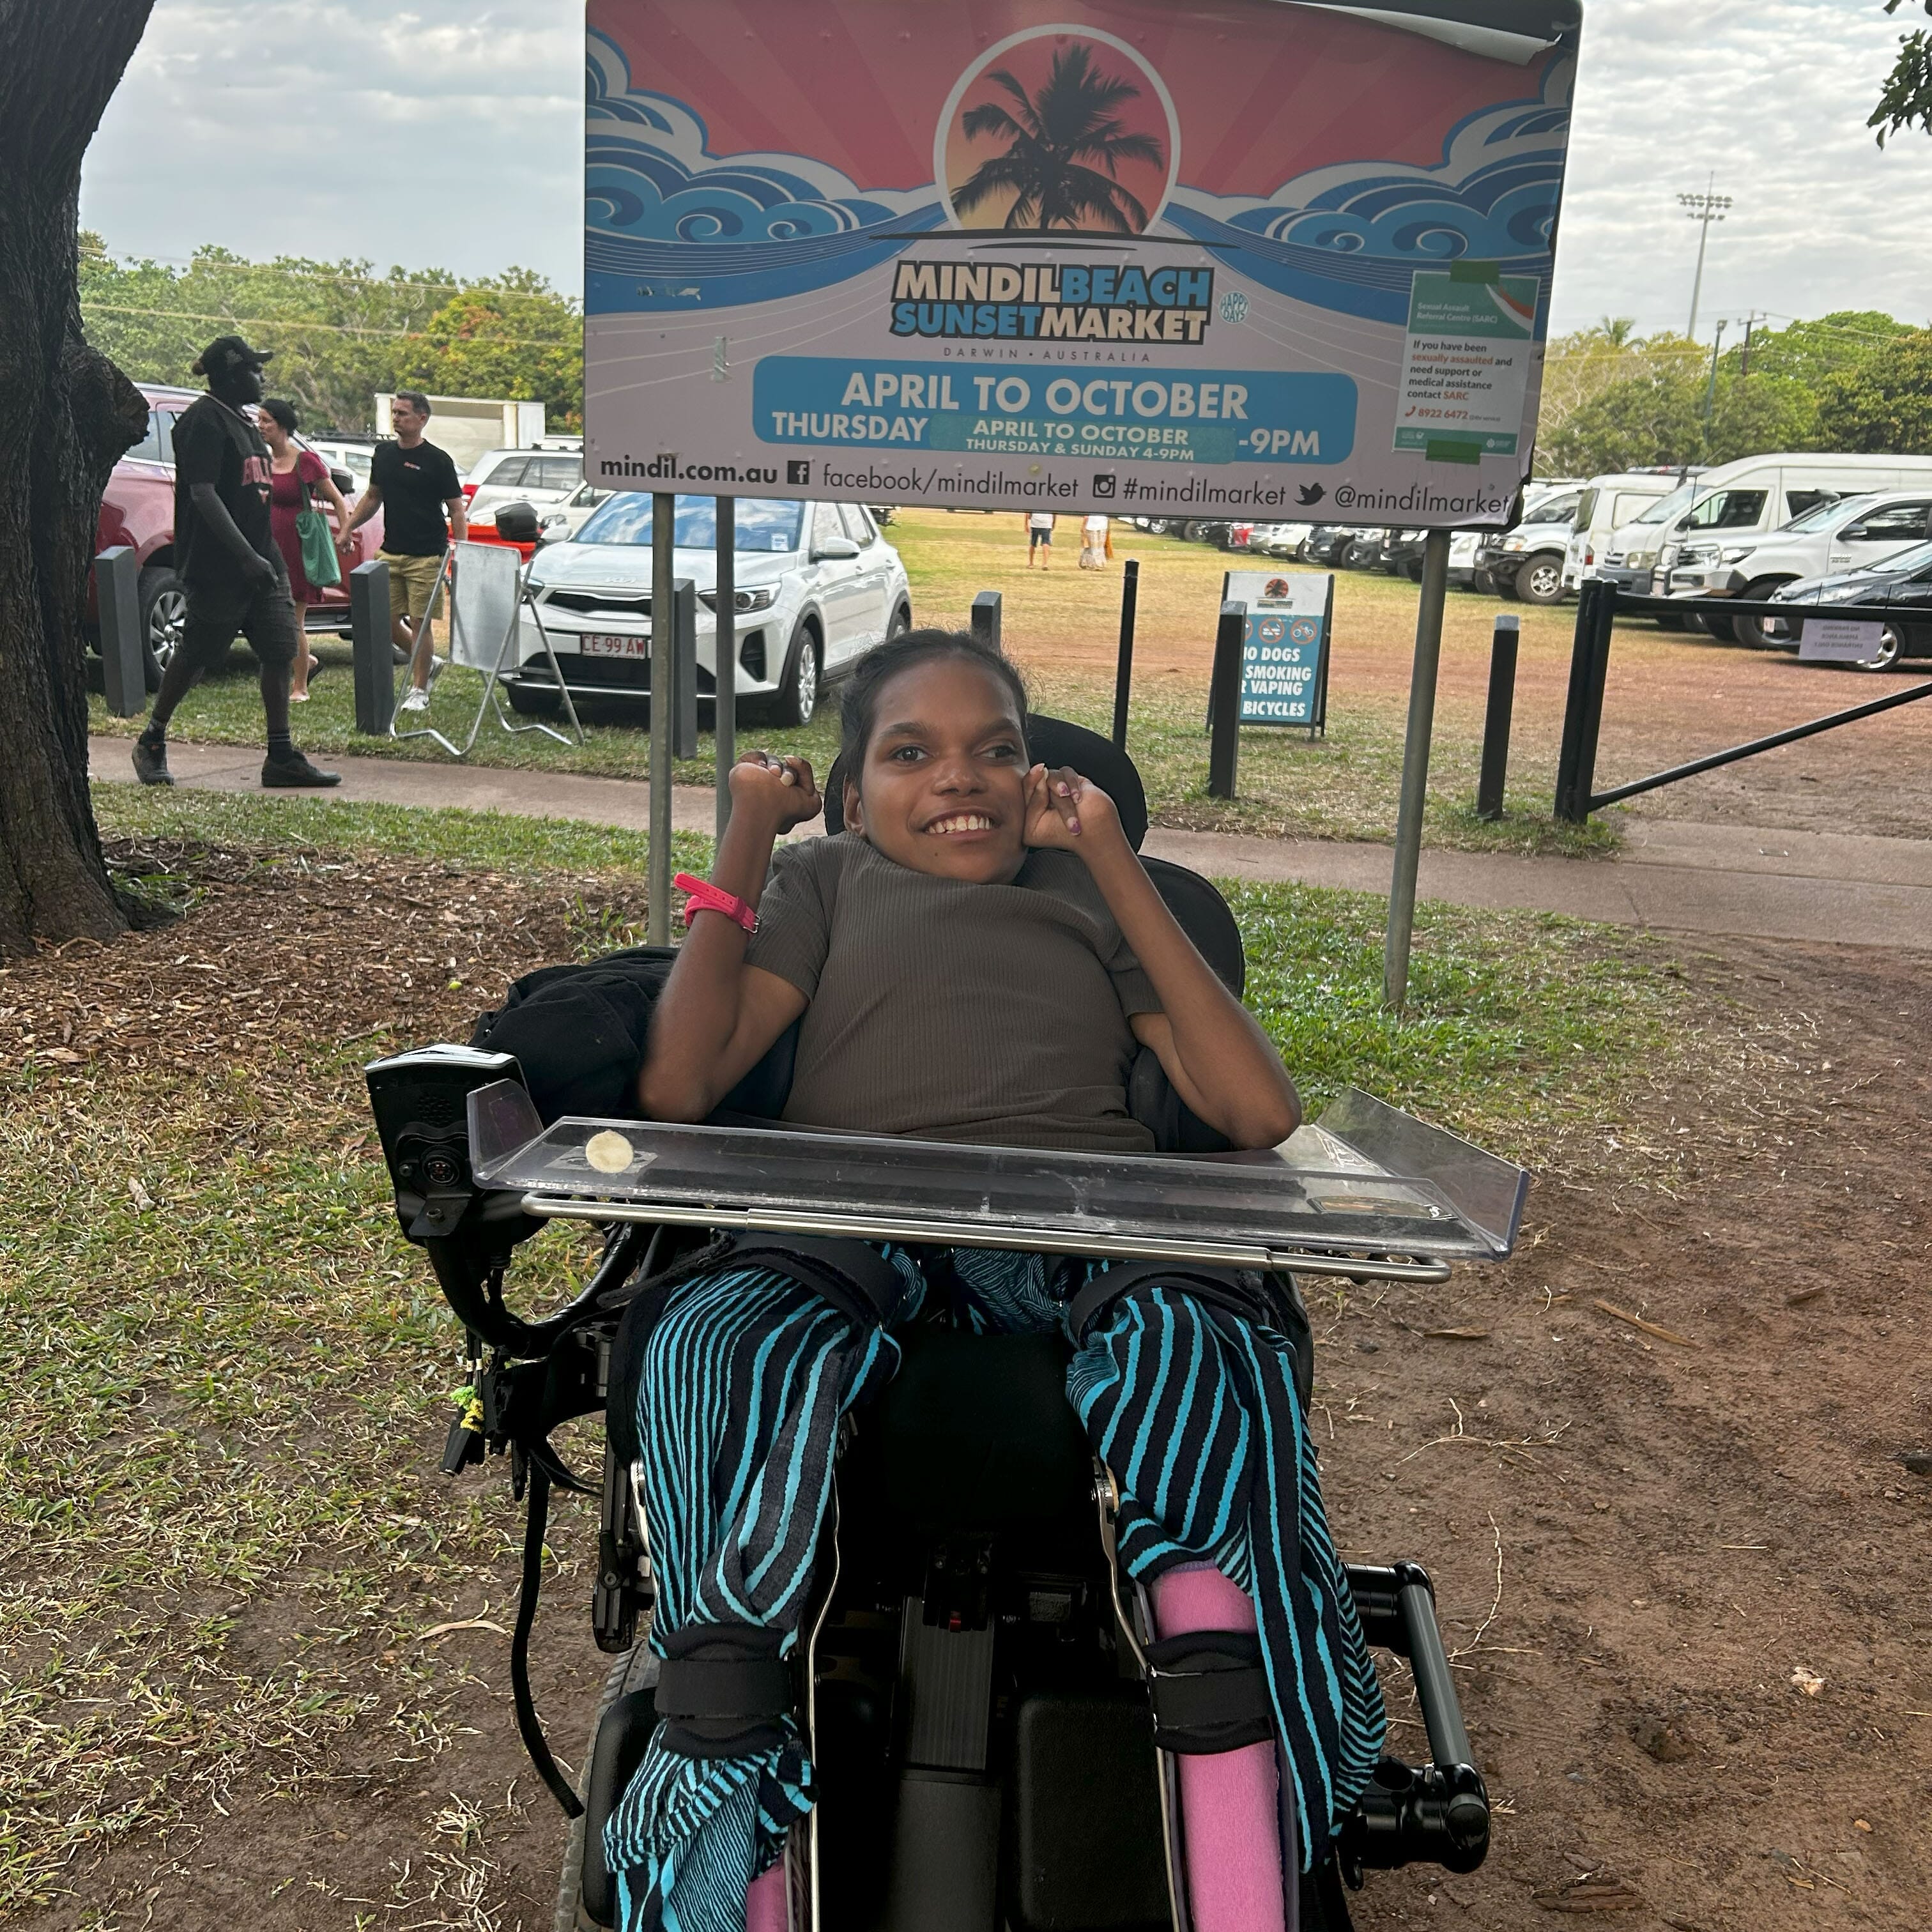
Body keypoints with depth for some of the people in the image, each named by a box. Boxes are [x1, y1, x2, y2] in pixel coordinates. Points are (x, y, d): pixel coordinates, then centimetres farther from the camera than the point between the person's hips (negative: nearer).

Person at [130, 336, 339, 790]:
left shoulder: (240, 421, 18)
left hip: (260, 559, 9)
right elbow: (203, 495, -19)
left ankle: (281, 757, 3)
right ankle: (151, 744, 18)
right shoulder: (204, 421, -12)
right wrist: (248, 557, -24)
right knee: (194, 655, 1)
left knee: (281, 652, 0)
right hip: (216, 566, -9)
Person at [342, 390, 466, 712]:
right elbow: (372, 497, 24)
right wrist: (348, 527, 18)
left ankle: (419, 691, 8)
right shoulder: (384, 454, 11)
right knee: (386, 620, 6)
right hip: (389, 552, 6)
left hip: (425, 556, -6)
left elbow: (456, 509, -4)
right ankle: (424, 662, 29)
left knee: (419, 622, -3)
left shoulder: (437, 460, -5)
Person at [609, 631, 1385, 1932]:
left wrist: (1112, 861, 12)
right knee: (713, 1337, -35)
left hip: (1085, 1247, 1)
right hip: (848, 1245, 0)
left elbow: (1260, 1114, 10)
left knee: (1208, 1362, -34)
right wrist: (746, 835, 13)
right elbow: (679, 1085, 7)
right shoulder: (825, 880, 25)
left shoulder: (1096, 895, 27)